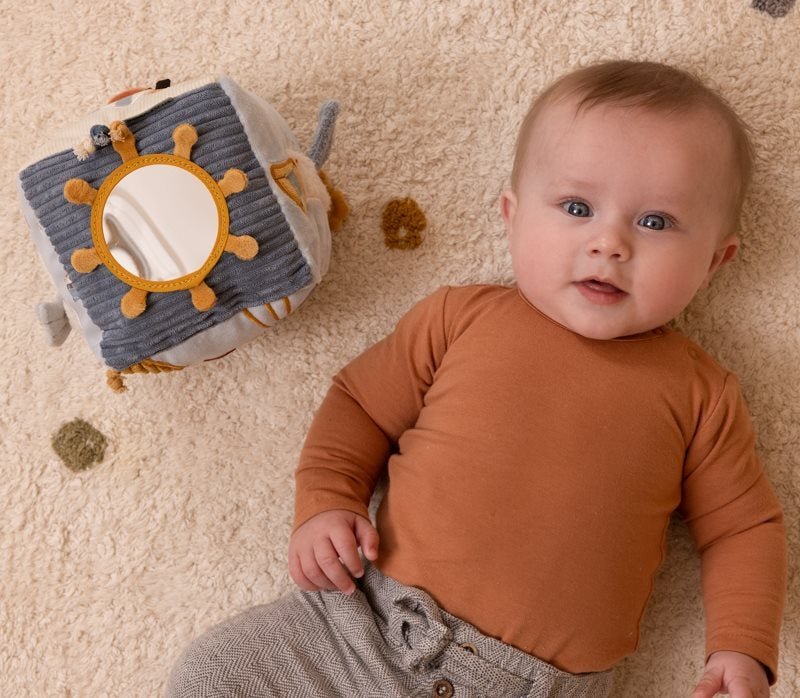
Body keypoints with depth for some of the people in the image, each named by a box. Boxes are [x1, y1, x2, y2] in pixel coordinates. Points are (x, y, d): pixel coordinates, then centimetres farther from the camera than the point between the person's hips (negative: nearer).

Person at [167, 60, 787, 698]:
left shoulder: (699, 394, 1)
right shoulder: (460, 317, 1)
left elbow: (744, 527, 8)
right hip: (375, 624, 1)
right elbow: (360, 401, 10)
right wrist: (326, 502, -3)